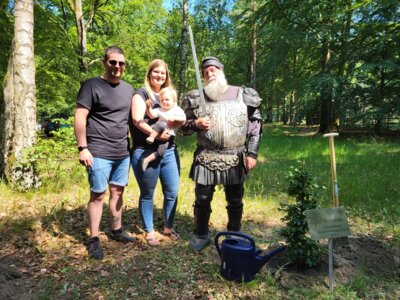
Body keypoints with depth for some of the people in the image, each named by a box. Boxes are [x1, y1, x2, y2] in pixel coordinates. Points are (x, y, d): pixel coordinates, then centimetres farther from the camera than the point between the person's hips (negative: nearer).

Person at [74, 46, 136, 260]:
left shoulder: (128, 89, 13)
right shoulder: (92, 86, -6)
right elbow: (79, 118, -10)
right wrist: (83, 148, -16)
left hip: (123, 153, 6)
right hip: (99, 154, -5)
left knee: (117, 192, 14)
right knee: (98, 195, 2)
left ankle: (117, 230, 28)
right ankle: (93, 239, 16)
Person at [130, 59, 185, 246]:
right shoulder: (141, 94, -1)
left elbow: (177, 120, 12)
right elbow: (137, 120, -15)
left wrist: (177, 121, -10)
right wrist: (156, 133, -22)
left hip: (169, 151, 6)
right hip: (145, 152, -5)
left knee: (172, 192, 10)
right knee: (147, 194, 7)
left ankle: (168, 227, 30)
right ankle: (149, 232, 24)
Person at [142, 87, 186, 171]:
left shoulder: (177, 110, 6)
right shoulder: (160, 110, 9)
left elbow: (184, 118, -5)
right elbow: (152, 115, -5)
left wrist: (174, 118, -20)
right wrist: (148, 106, -21)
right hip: (158, 130, 1)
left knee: (161, 152, -20)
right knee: (161, 124, -37)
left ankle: (147, 159, -11)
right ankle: (151, 137, -40)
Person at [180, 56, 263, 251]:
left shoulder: (243, 95, 2)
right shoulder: (197, 98, 4)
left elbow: (255, 125, 2)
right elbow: (183, 126, 8)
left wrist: (252, 153, -4)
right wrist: (196, 124, -13)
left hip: (235, 159, 0)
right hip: (206, 158, 0)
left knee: (235, 201, 13)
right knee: (202, 199, 7)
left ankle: (234, 235, 35)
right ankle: (201, 235, 29)